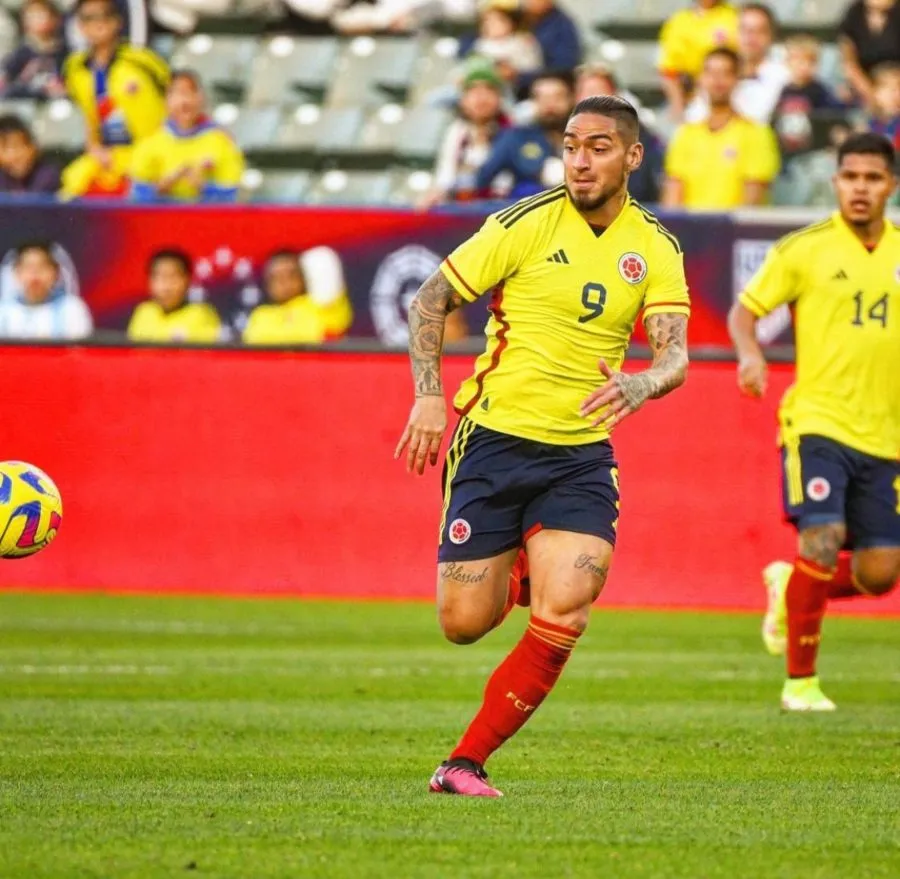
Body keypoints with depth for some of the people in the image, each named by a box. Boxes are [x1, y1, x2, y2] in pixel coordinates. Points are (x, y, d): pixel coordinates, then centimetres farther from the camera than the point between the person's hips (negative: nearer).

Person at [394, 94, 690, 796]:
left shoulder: (655, 248, 2)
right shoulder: (527, 223, -7)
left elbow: (675, 355, -5)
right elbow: (430, 299, -2)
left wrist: (640, 384, -29)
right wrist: (429, 394, -14)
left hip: (581, 454, 2)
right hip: (494, 440, -2)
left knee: (562, 619, -17)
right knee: (465, 623, -2)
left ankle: (467, 762, -3)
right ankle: (513, 575, 36)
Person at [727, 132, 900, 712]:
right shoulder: (804, 250, -3)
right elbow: (744, 310, 1)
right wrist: (751, 355, -19)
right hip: (817, 423, -4)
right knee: (823, 543, -19)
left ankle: (790, 589, 32)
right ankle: (800, 682, -4)